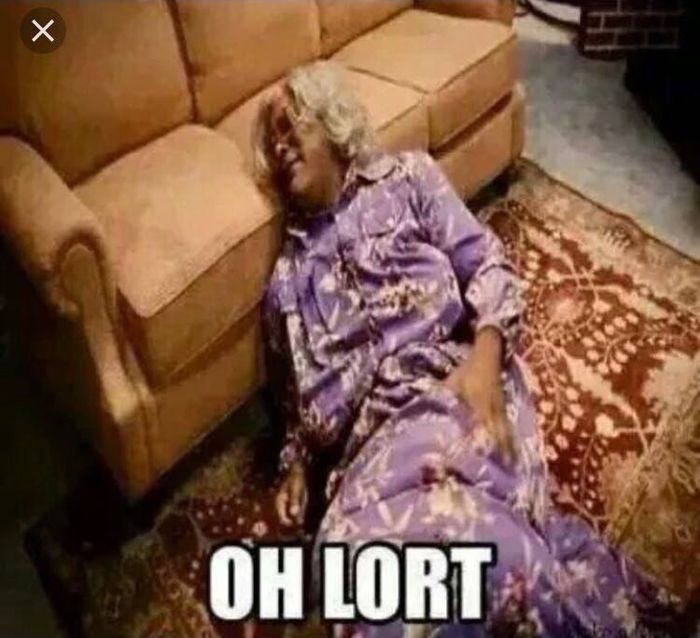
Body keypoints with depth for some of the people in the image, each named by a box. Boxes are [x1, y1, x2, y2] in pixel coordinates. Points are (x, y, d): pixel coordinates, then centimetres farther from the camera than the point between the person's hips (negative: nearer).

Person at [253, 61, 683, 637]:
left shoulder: (406, 178, 14)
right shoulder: (288, 280, 22)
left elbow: (485, 262, 4)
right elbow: (297, 393, 26)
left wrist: (485, 354, -14)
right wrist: (295, 466, 8)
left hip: (458, 379, -2)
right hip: (378, 424, 3)